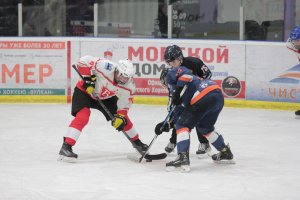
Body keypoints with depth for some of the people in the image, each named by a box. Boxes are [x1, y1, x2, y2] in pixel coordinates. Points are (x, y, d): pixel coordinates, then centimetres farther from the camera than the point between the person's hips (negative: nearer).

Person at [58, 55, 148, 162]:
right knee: (83, 116, -28)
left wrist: (121, 117, -25)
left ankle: (137, 141, 30)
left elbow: (124, 105, -10)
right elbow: (83, 61, -33)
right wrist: (88, 79, -32)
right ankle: (66, 147, -30)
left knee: (123, 118, 7)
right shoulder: (106, 67, -38)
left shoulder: (129, 86, -21)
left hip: (105, 97, 6)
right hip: (85, 90, -5)